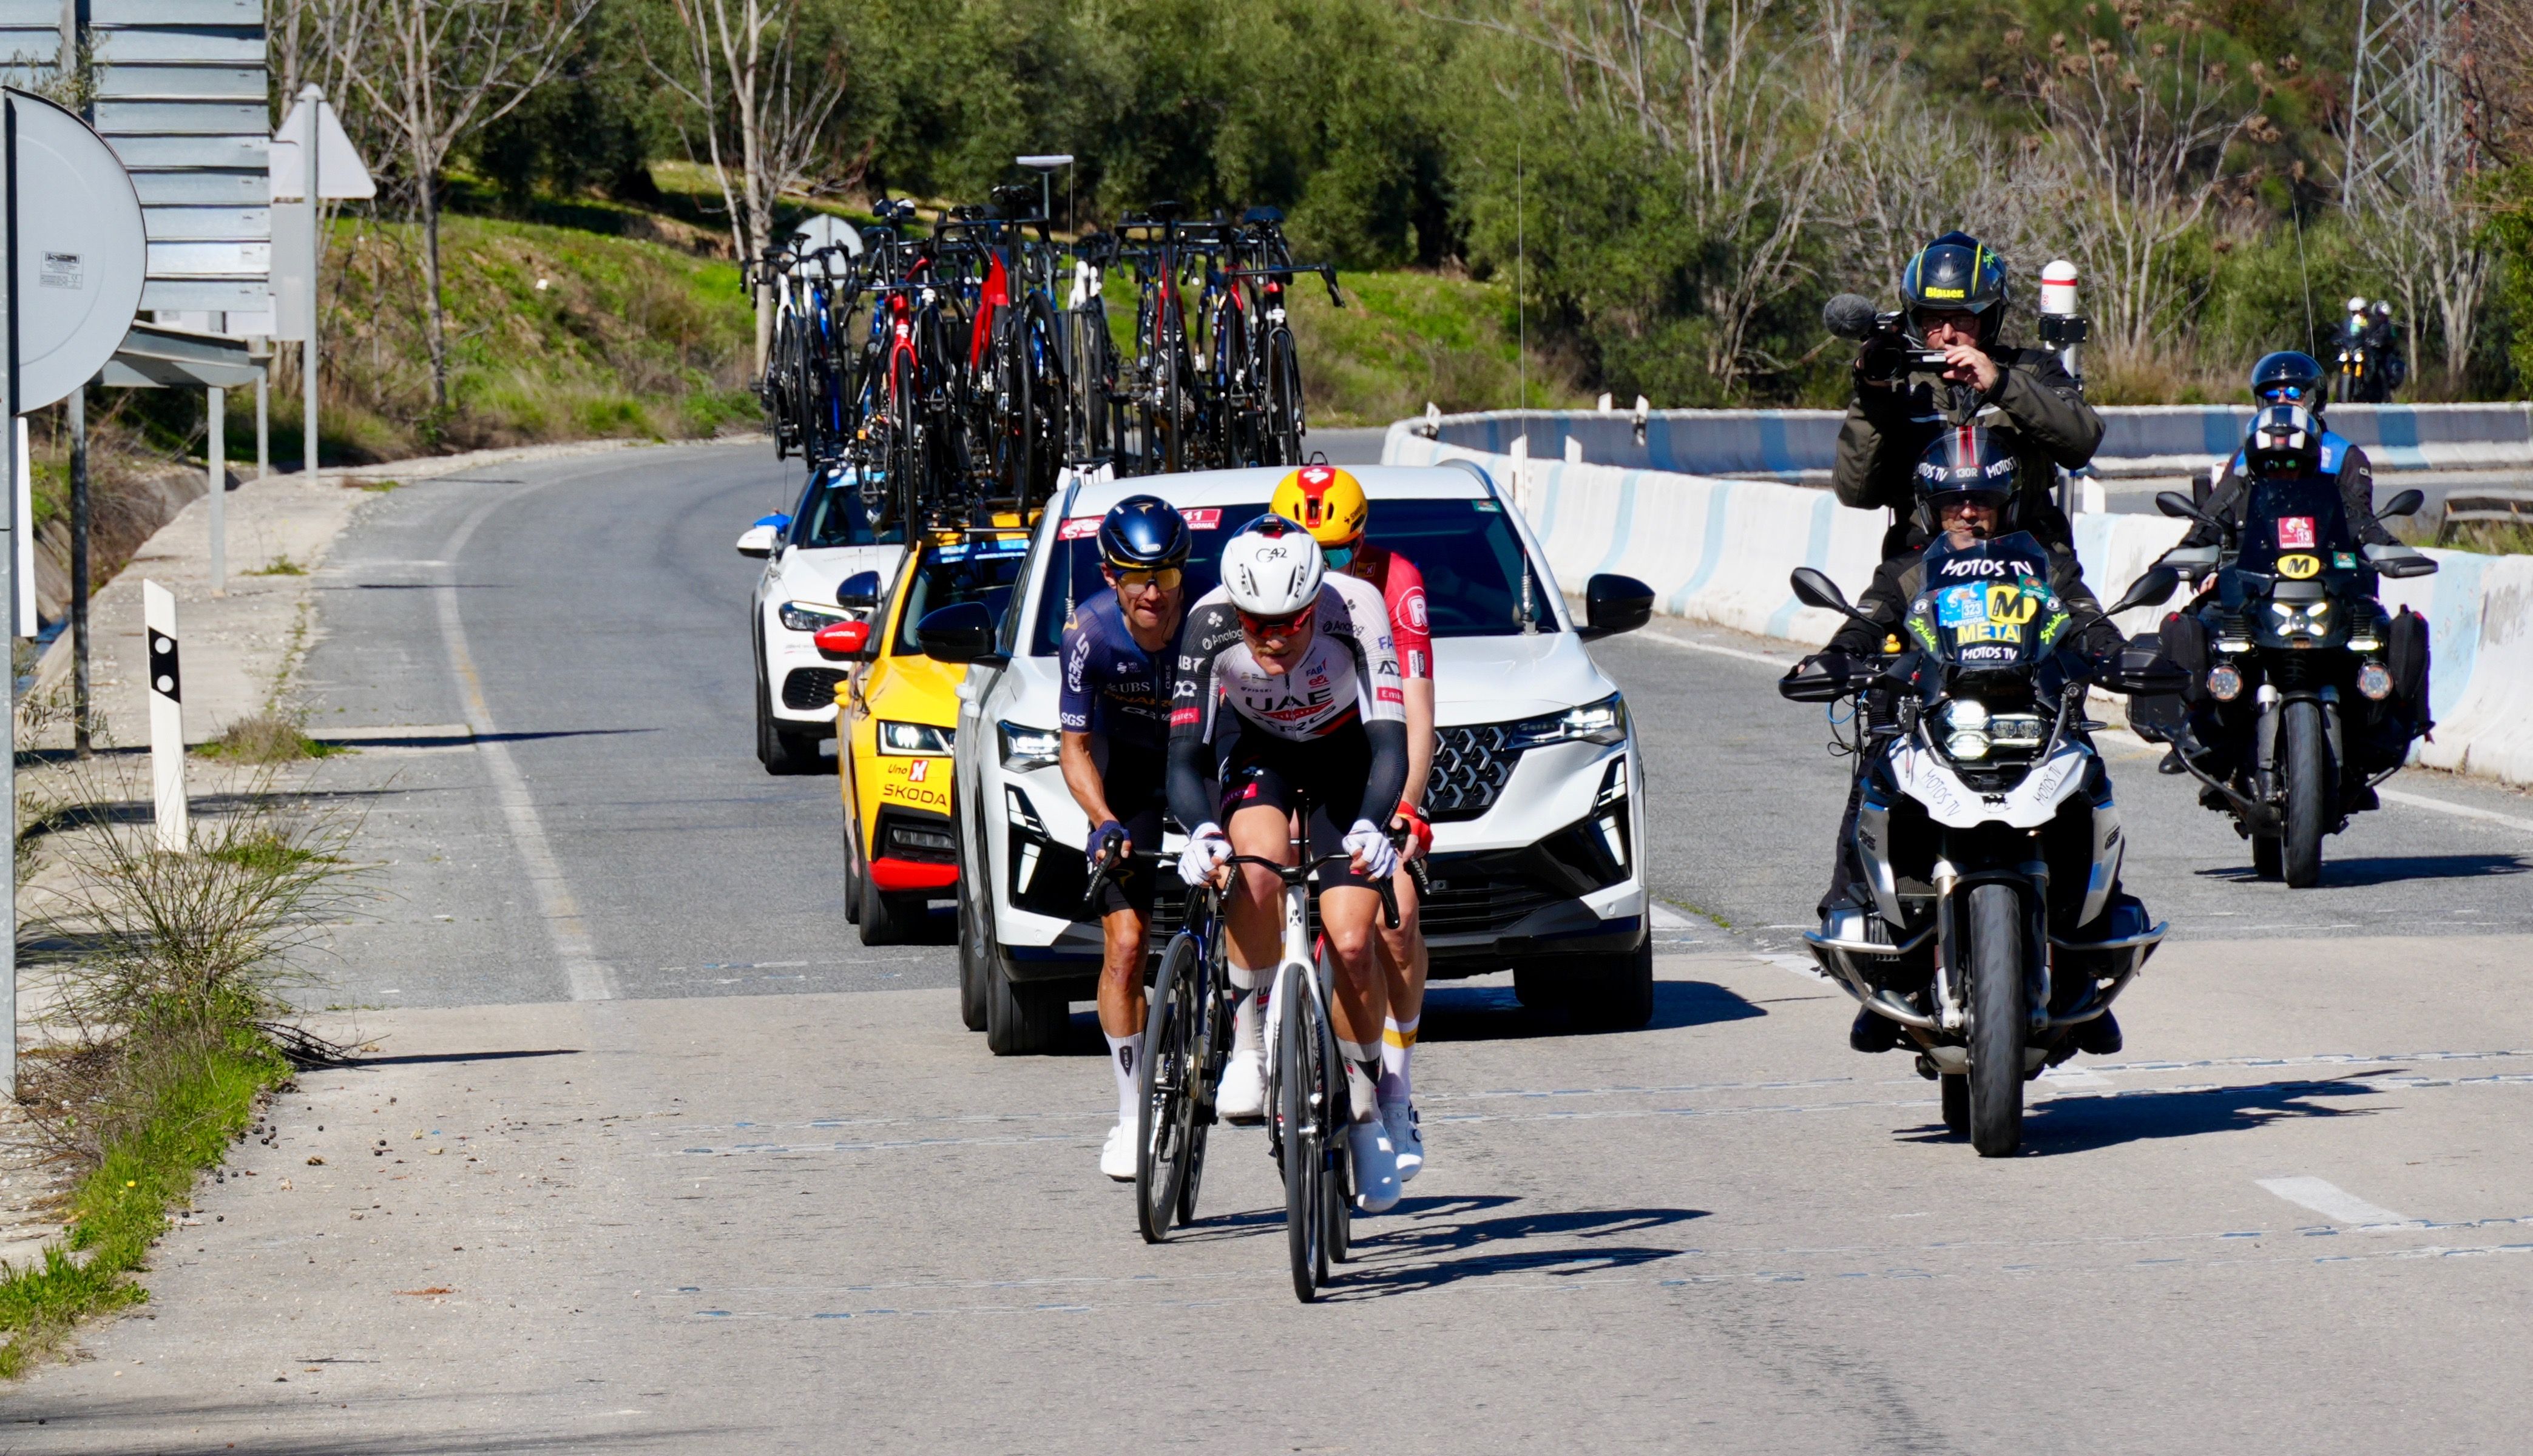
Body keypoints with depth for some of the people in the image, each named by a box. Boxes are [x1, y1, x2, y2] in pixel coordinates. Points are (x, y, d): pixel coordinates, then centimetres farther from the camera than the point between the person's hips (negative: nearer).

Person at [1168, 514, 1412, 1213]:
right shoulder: (1210, 623, -29)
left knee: (1351, 944, -14)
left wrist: (1371, 825, -54)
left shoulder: (1354, 609, -33)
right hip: (1258, 755, 0)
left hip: (1345, 758, 0)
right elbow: (1183, 756, -29)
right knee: (1260, 859, -34)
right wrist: (1202, 832, -49)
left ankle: (1365, 1103, 10)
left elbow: (1389, 743, -35)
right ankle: (1249, 1044, -17)